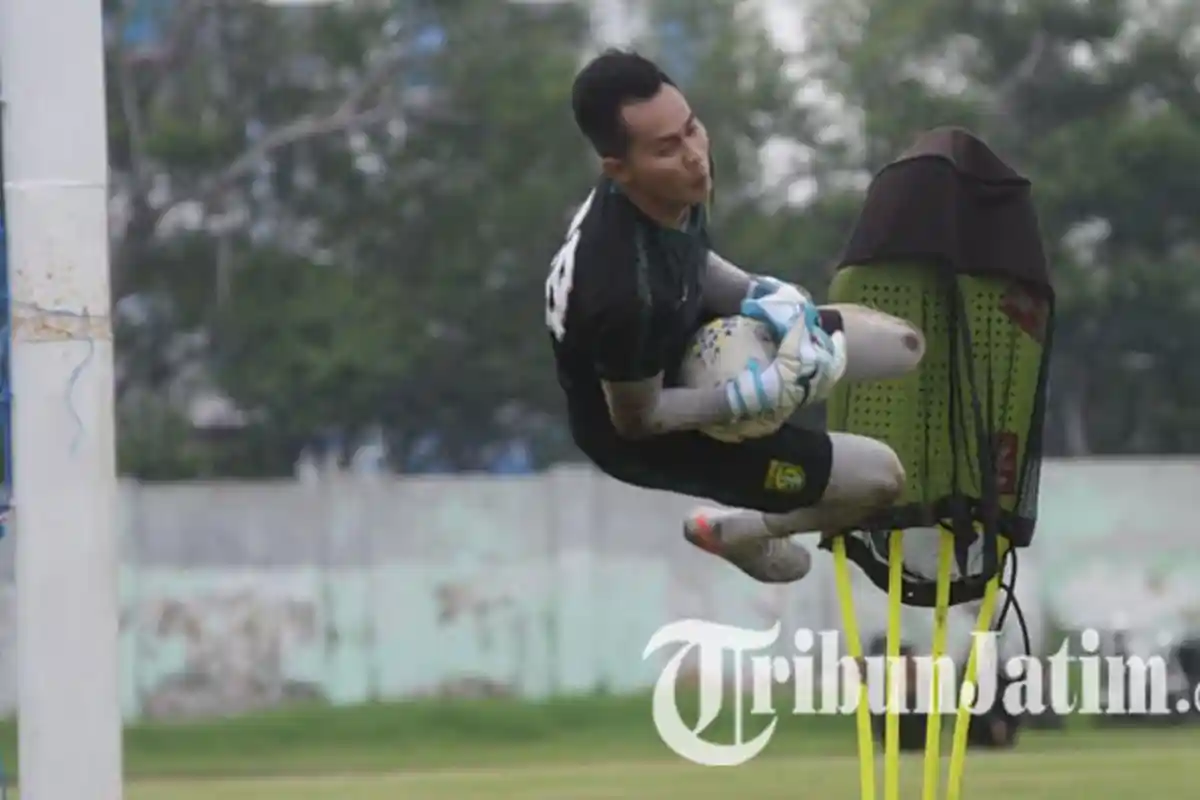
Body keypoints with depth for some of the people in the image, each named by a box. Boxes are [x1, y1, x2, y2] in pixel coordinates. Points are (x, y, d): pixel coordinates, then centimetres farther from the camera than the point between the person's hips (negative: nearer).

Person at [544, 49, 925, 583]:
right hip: (645, 431, -7)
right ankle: (739, 530, 18)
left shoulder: (668, 191, -20)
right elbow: (638, 418, -25)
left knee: (901, 345, 9)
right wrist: (765, 393, -27)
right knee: (880, 479, -7)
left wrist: (759, 294, -13)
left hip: (684, 343, 7)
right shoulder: (627, 291, -43)